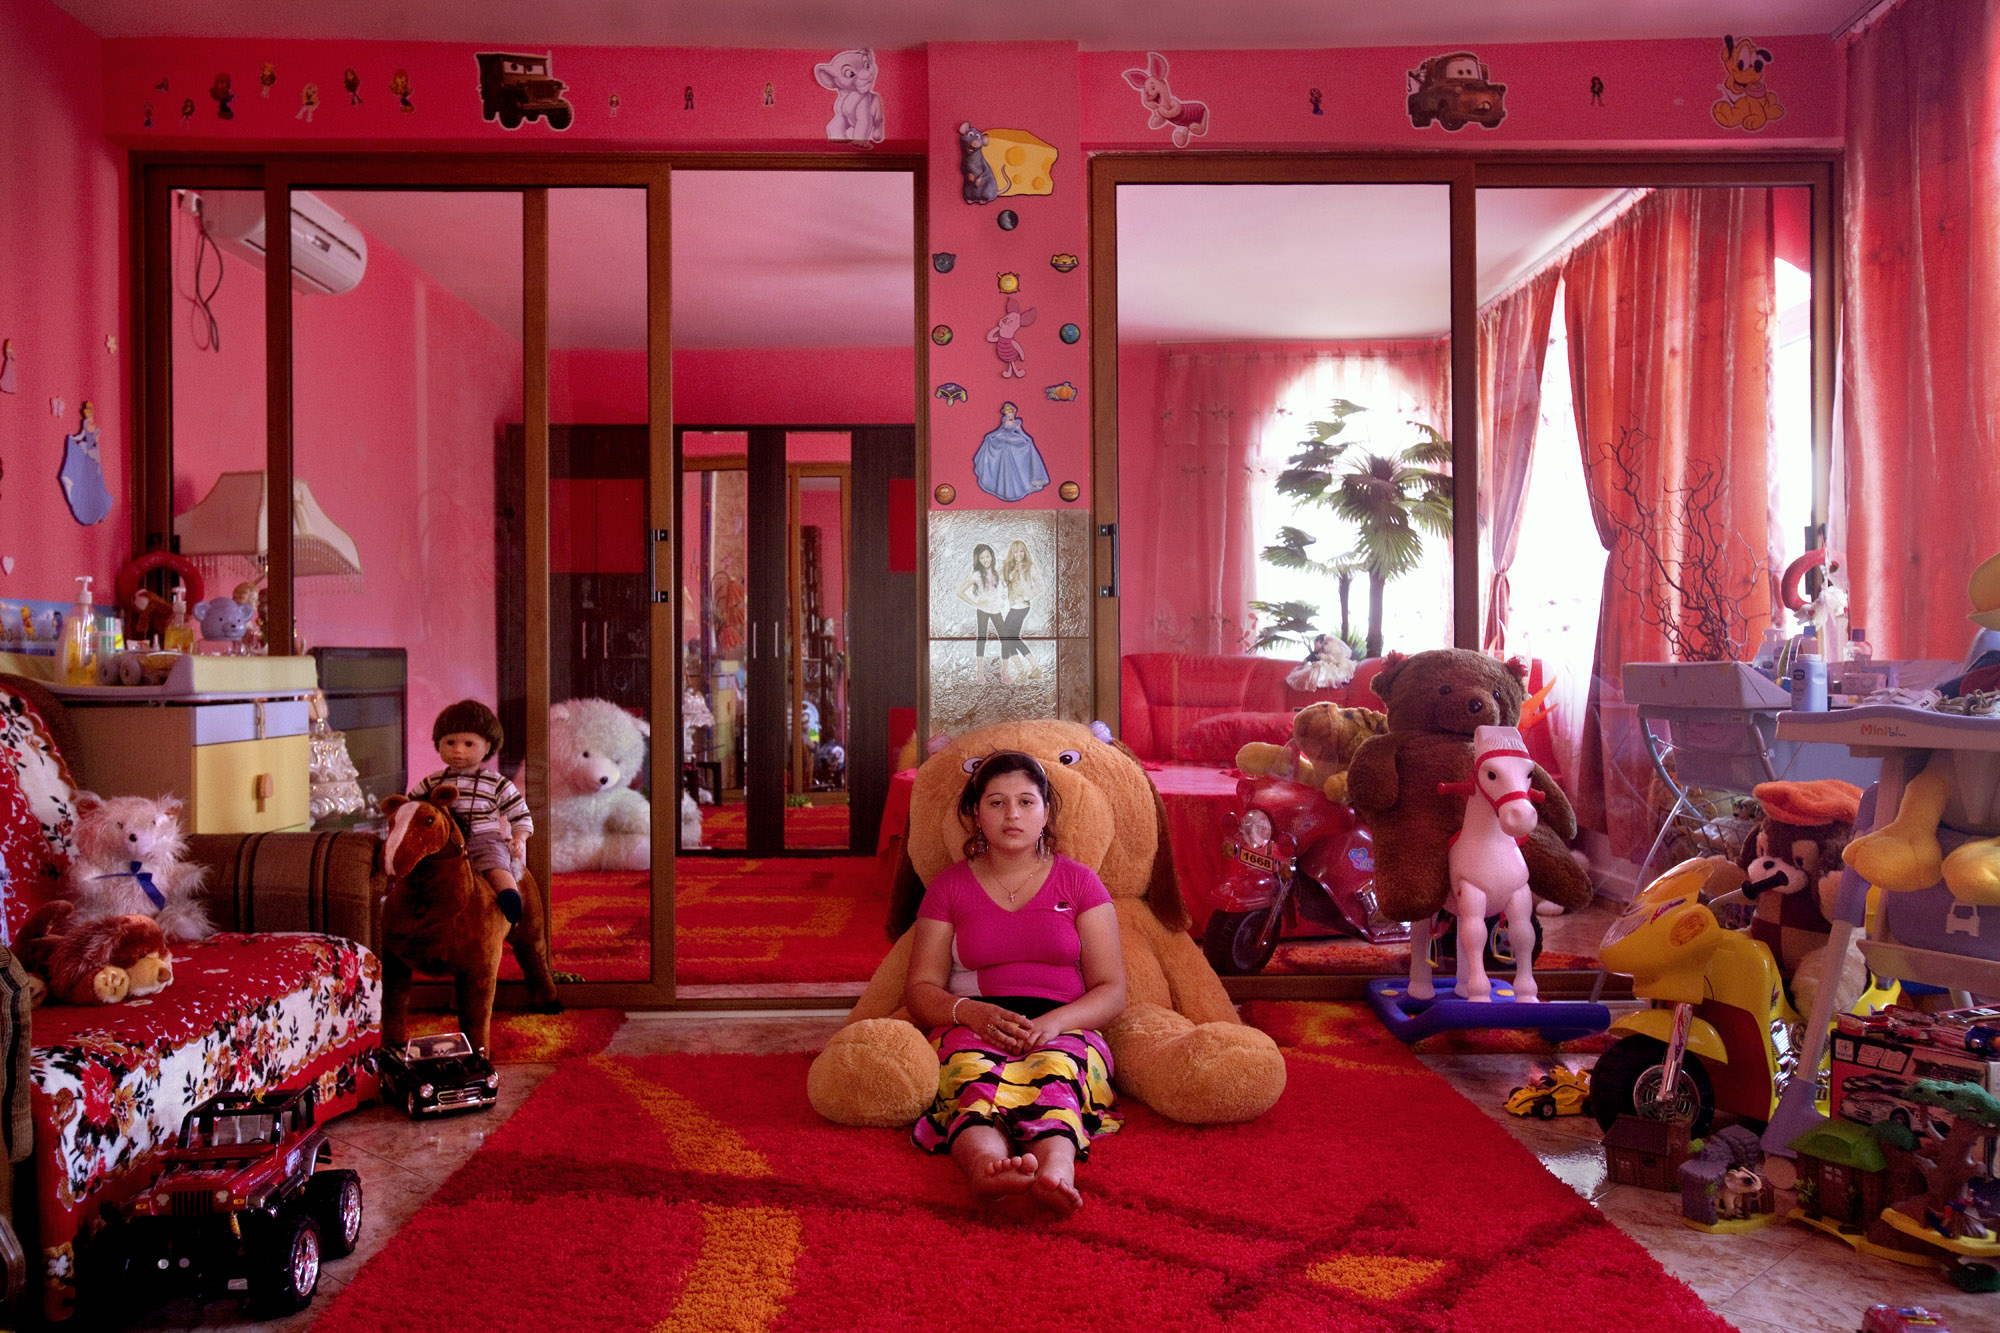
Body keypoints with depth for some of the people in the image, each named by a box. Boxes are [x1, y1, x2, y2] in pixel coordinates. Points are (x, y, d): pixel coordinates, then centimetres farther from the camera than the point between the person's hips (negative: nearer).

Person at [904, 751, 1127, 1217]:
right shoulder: (949, 887, 16)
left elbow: (1112, 991, 7)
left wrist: (1054, 1021, -15)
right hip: (972, 1030, 1)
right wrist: (971, 1012, -15)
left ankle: (1057, 1170, -68)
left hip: (1064, 1031, 0)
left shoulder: (1079, 882, 15)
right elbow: (920, 989, 8)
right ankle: (984, 1161, -68)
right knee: (974, 1072, -36)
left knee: (1054, 1069, -37)